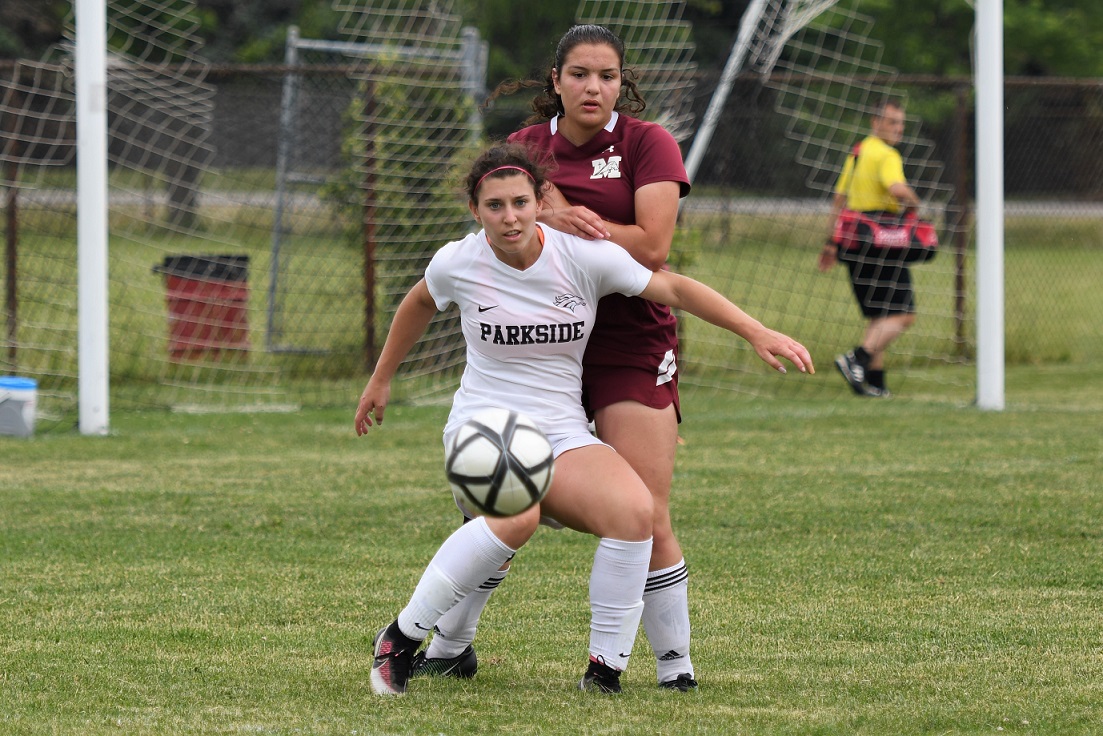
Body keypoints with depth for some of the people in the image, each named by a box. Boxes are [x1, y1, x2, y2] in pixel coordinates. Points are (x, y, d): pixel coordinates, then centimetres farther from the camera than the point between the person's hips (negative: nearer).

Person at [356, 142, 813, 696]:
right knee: (518, 517, -37)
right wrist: (380, 380, 29)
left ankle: (605, 669, -15)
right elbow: (420, 303, 18)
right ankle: (401, 639, -22)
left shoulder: (583, 256, -8)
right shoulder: (458, 264, -5)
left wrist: (758, 333, -5)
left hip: (563, 435, 2)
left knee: (634, 510, -29)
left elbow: (674, 289, 1)